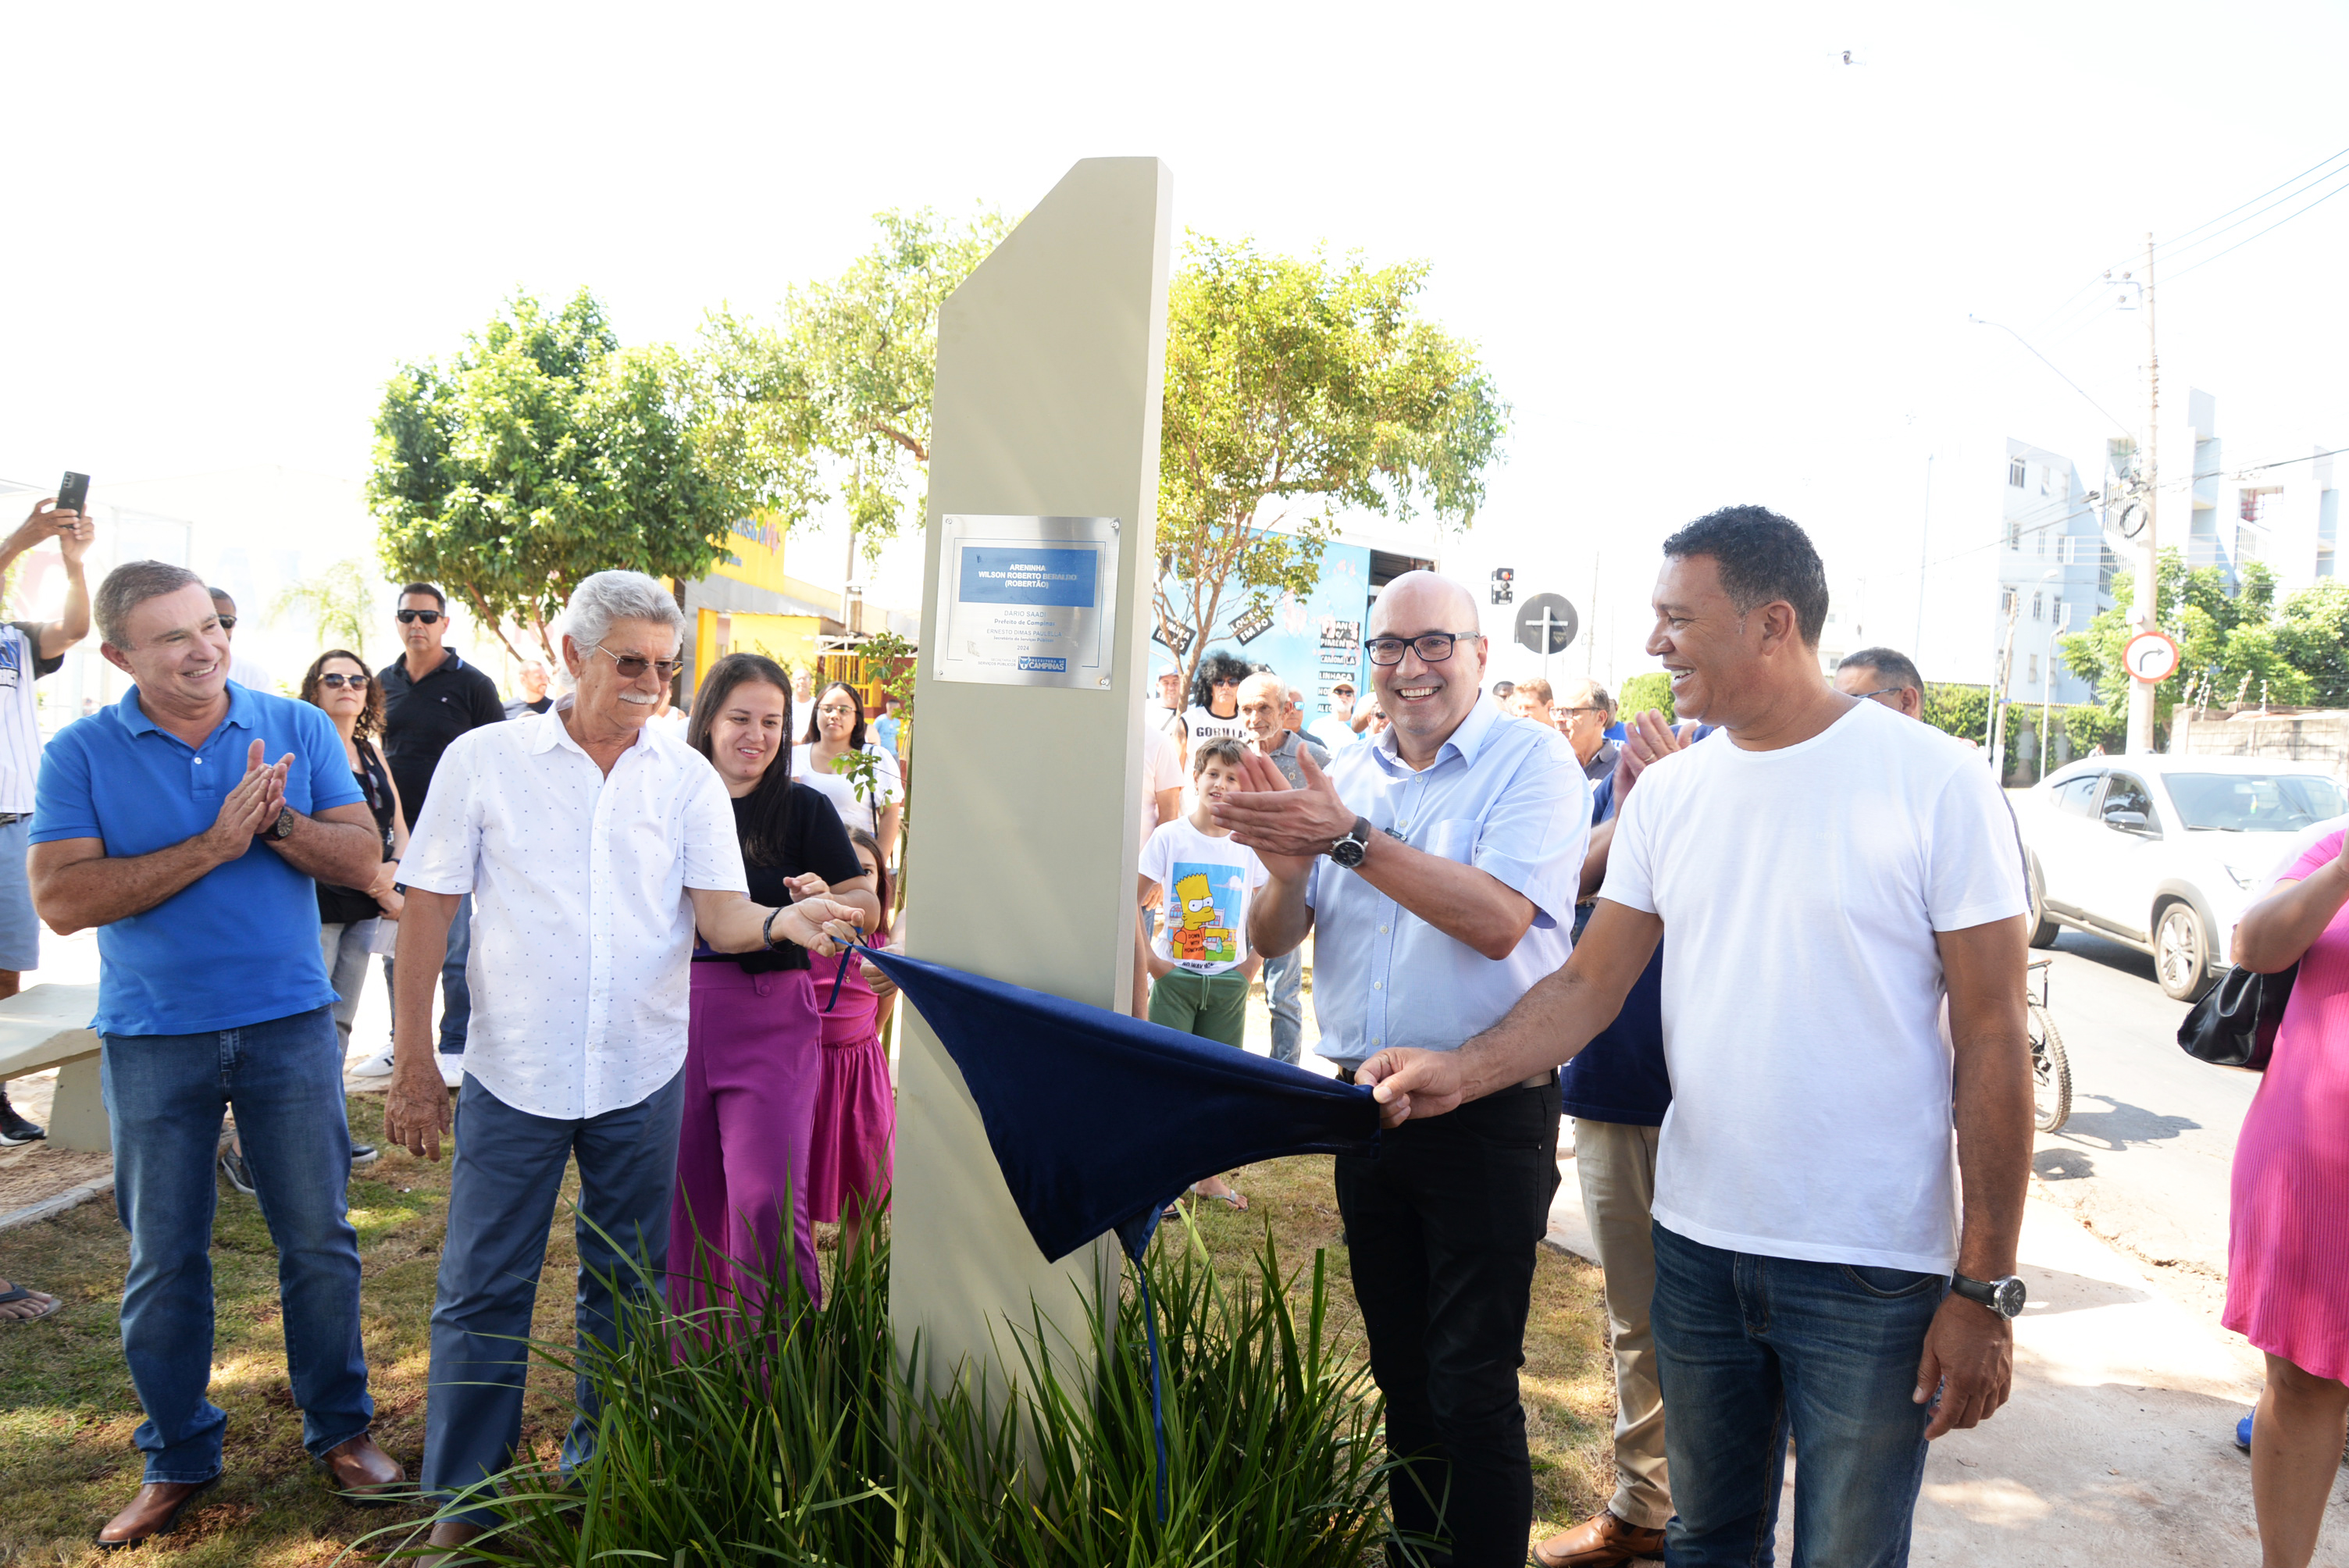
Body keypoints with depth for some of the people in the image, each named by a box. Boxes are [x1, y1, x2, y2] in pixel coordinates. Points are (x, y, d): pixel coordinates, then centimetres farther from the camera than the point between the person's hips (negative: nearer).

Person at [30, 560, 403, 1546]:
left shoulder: (298, 729, 0)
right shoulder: (82, 754, -3)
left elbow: (362, 859, -4)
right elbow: (62, 899, -14)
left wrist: (278, 822, -21)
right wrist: (212, 846, -19)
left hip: (289, 1025, 1)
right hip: (153, 1039, 0)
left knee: (318, 1240, 7)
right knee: (163, 1260, 10)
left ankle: (340, 1429, 25)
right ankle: (177, 1458, 27)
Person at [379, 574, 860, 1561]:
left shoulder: (687, 778, 1)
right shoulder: (483, 759, -3)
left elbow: (721, 917, -7)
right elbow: (427, 911, -1)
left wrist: (783, 922, -30)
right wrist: (413, 1064, -4)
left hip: (642, 1073, 2)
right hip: (515, 1071, -2)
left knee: (626, 1288, 15)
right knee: (482, 1291, 5)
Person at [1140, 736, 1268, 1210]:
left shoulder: (1249, 843, 2)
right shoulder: (1169, 837, -4)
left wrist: (1252, 964, 4)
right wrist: (1149, 959, -9)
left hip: (1228, 980, 3)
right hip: (1175, 976, -2)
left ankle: (1207, 1175, 23)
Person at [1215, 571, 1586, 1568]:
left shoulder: (1532, 763, -9)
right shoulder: (1347, 779, 7)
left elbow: (1497, 919, -24)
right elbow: (1273, 941, 5)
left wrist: (1349, 838, -26)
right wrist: (1289, 872, -17)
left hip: (1488, 1115, -5)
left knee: (1472, 1385, -1)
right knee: (1399, 1366, 19)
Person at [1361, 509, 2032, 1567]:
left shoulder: (1933, 783, -10)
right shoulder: (1669, 791, 4)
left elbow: (1993, 1039, -9)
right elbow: (1591, 983, 5)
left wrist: (1984, 1290, -10)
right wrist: (1464, 1071, -13)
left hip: (1872, 1272, -4)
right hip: (1698, 1242, 4)